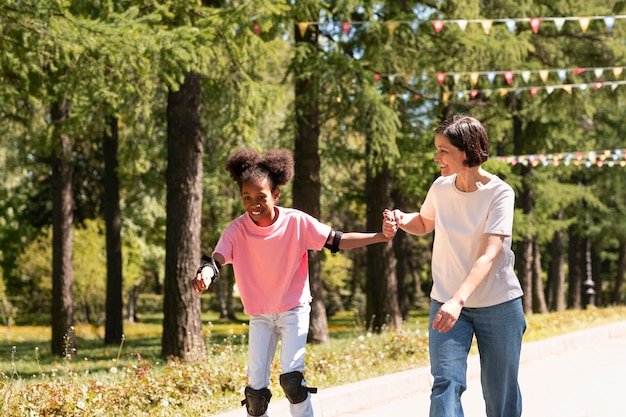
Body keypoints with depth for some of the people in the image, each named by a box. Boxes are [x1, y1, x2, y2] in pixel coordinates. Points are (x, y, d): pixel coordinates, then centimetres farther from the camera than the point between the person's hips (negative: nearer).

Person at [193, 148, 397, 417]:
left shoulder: (296, 222, -16)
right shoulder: (237, 229, -14)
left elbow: (337, 241, -12)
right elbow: (216, 259, -25)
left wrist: (380, 236, -23)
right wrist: (205, 274, -50)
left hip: (294, 309, -2)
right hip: (259, 315, 2)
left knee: (291, 376, -16)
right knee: (255, 385, 0)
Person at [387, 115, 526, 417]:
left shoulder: (500, 194, -14)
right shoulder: (440, 188, -1)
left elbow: (489, 255, -25)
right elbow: (424, 224, 21)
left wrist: (458, 301, -38)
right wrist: (403, 220, -3)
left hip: (498, 304, -3)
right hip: (446, 301, 3)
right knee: (446, 382, -14)